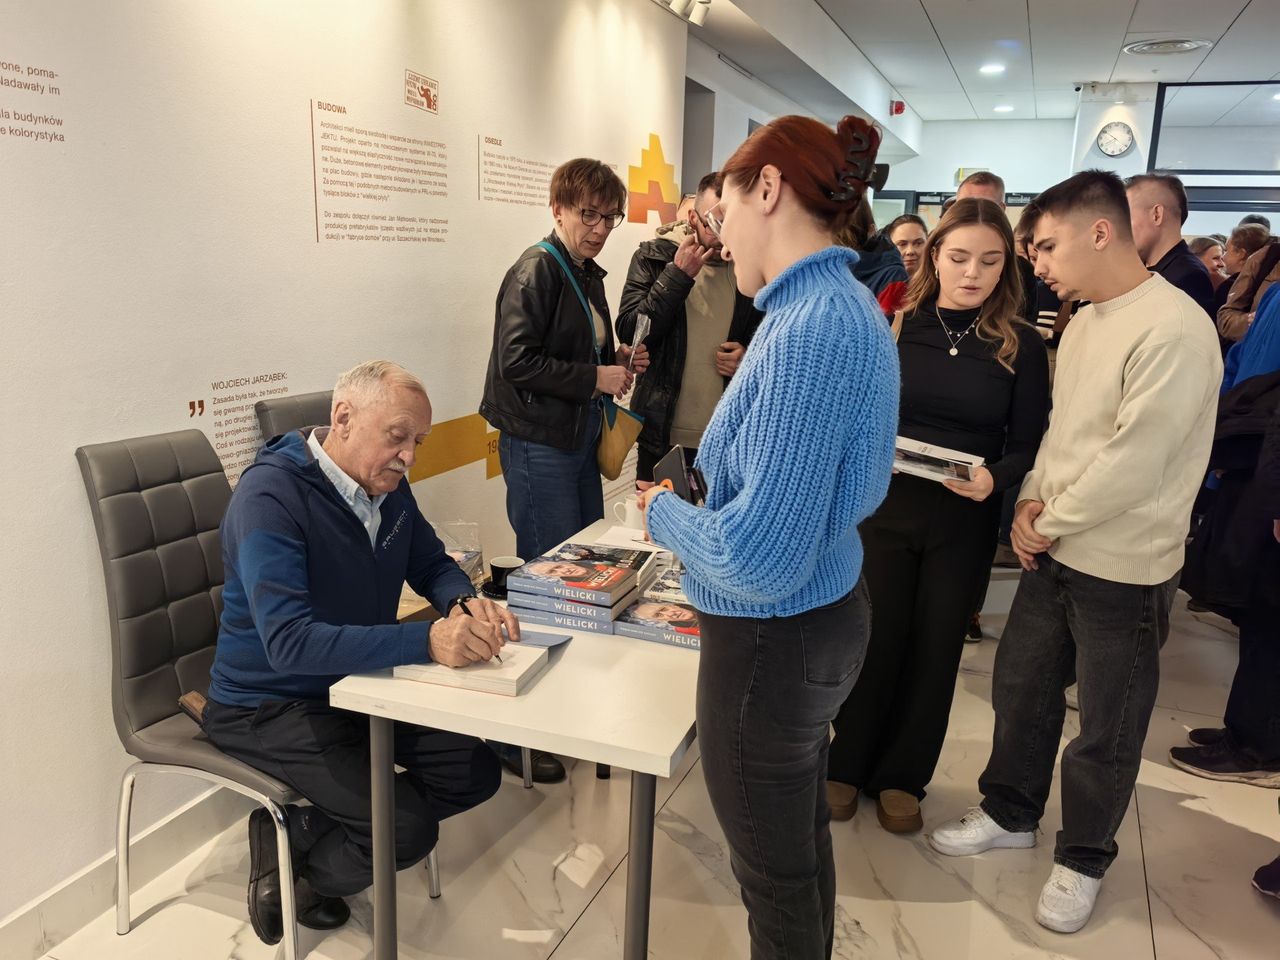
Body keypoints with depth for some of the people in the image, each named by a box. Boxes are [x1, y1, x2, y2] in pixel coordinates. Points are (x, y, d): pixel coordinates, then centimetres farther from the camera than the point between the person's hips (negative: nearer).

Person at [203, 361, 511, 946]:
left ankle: (298, 828, 8)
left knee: (476, 773, 2)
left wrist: (467, 604, -17)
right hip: (271, 705, -8)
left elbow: (433, 565, 8)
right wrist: (427, 642, -45)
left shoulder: (386, 483, -2)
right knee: (409, 829, -20)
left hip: (357, 684, 8)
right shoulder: (270, 496, -26)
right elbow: (289, 643, -35)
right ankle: (290, 867, 8)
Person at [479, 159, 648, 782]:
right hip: (538, 444, -9)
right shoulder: (536, 271, -12)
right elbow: (517, 360, -21)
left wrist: (618, 360, 7)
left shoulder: (589, 275, 15)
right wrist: (597, 377, -17)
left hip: (579, 438, 9)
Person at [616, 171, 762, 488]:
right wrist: (678, 274, -17)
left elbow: (761, 336, 17)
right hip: (662, 431, -2)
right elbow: (629, 332, -12)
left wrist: (749, 355, -6)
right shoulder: (654, 256, -3)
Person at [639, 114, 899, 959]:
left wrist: (666, 513, -12)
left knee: (774, 872, 13)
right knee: (803, 832, 28)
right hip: (826, 613, 10)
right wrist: (706, 501, 7)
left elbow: (759, 560, -29)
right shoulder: (844, 306, 5)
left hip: (772, 641, -10)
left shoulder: (810, 330, -27)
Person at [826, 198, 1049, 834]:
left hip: (965, 522, 1)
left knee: (935, 648, 11)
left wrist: (994, 477, -22)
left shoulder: (1022, 345, -2)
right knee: (874, 638, 8)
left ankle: (902, 776, 29)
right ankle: (847, 764, 27)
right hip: (884, 507, 0)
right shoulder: (893, 326, -1)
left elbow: (1027, 445, -2)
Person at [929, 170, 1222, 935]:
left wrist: (1048, 522, -12)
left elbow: (1134, 460, -23)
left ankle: (1084, 860, 29)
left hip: (1124, 567, -8)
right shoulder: (1084, 322, 8)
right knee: (1020, 688, 17)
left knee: (1106, 729, 9)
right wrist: (1034, 500, 0)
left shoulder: (1173, 329, -20)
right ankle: (1011, 813, 38)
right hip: (1056, 552, 8)